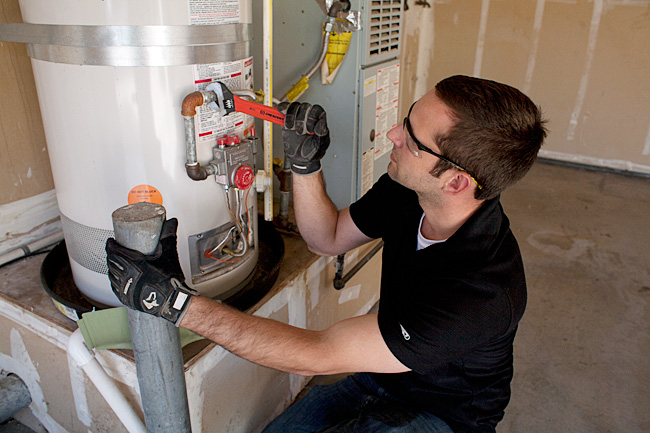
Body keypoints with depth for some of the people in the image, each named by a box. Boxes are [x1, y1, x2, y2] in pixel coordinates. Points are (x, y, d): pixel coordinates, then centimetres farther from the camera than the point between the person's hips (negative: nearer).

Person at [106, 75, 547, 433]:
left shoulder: (482, 293, -38)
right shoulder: (405, 191, -16)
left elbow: (318, 355, -36)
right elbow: (328, 238, 0)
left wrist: (175, 300, -35)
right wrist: (304, 163, -18)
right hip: (381, 372, 6)